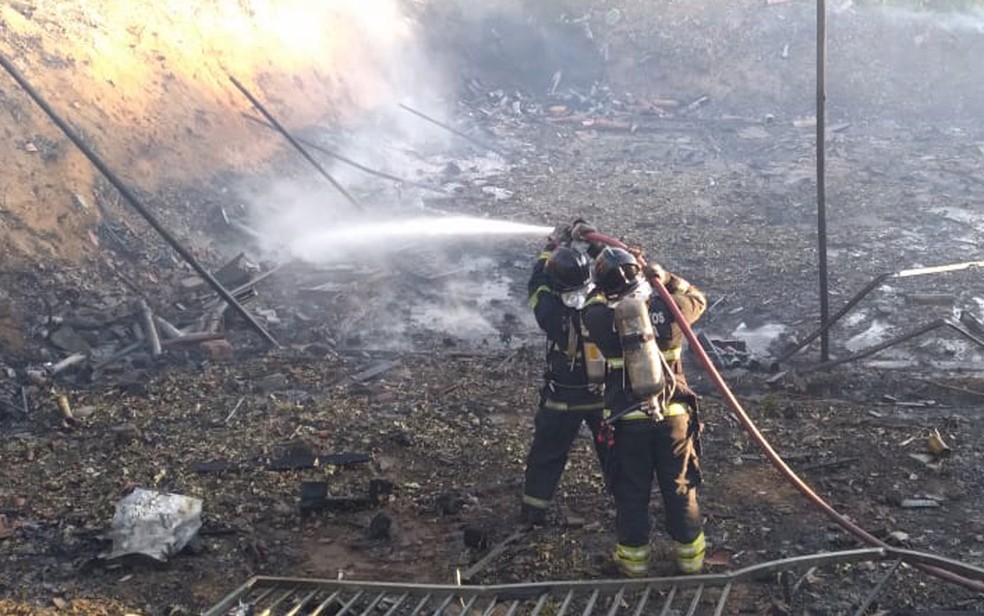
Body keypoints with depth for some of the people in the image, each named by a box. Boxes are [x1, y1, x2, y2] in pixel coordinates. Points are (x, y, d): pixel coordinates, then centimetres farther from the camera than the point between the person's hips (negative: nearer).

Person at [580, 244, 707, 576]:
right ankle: (690, 557, 25)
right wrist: (667, 279, 16)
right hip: (674, 417, 1)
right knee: (680, 489, 14)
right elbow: (697, 298, 14)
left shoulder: (602, 320, -10)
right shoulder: (666, 309, -8)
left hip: (628, 421, -1)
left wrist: (605, 288, 20)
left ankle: (633, 558, 23)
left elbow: (590, 309, 15)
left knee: (631, 493, 13)